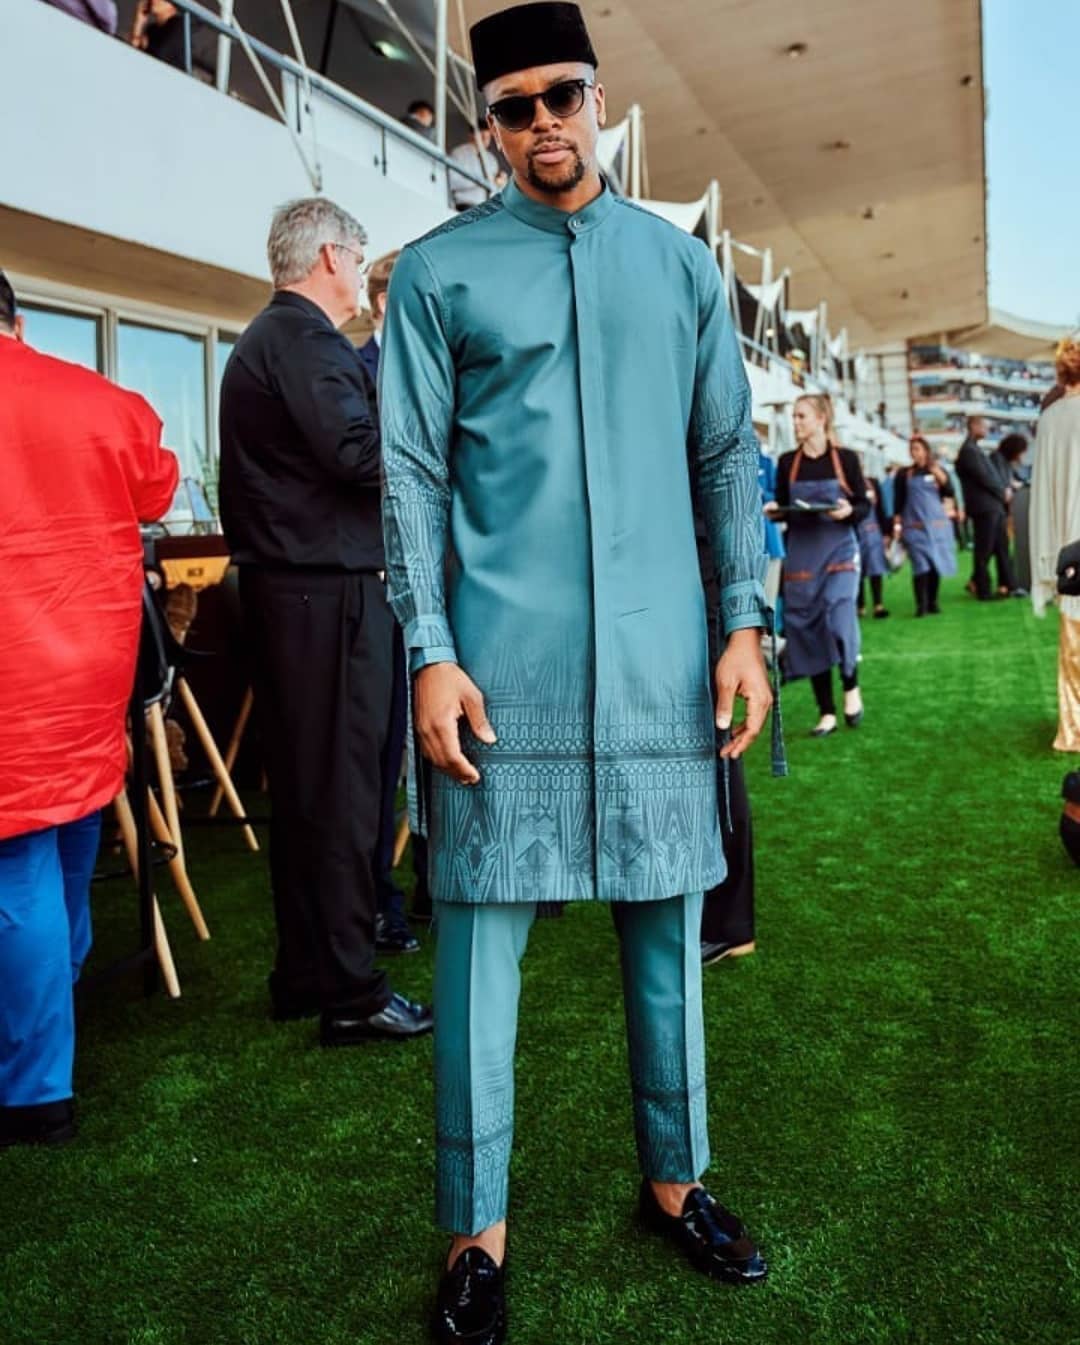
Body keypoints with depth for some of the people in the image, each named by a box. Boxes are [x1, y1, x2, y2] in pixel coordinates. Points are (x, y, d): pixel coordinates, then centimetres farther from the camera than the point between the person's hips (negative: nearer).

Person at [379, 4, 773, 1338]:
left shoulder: (679, 264, 14)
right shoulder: (438, 270, 6)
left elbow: (726, 454, 12)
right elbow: (411, 472, 1)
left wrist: (745, 622, 4)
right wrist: (431, 652, -8)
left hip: (660, 658, 3)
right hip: (503, 658, -2)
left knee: (668, 924, 10)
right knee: (481, 933, 1)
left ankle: (674, 1179, 30)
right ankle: (476, 1231, 18)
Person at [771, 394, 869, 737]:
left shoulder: (845, 458, -1)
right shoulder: (788, 462, 6)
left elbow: (865, 505, 2)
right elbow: (782, 508, 11)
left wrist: (849, 511, -18)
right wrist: (773, 511, -10)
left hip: (839, 550, -3)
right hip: (801, 554, 3)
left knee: (839, 620, -19)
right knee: (806, 628, 1)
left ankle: (851, 687, 11)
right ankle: (826, 713, 12)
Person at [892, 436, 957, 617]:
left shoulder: (938, 470, 8)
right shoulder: (905, 474, 4)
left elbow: (949, 493, -2)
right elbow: (898, 501, 4)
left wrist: (940, 475, -15)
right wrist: (897, 524, -2)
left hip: (938, 525, 2)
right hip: (915, 527, -2)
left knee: (936, 564, 3)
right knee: (921, 565, -11)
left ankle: (933, 602, 14)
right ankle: (921, 605, -10)